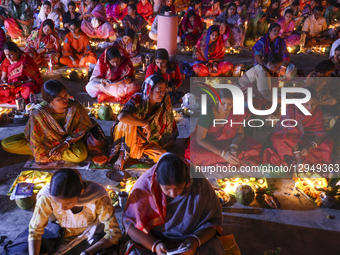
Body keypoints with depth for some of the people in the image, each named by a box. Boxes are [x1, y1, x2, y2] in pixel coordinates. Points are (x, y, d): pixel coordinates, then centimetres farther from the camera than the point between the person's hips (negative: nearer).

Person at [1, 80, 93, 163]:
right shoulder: (38, 112, -27)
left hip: (68, 139, -1)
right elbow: (35, 138, -16)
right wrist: (42, 157, -16)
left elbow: (82, 130, -12)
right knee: (6, 144, -15)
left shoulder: (75, 107, -25)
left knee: (81, 155, -36)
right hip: (46, 140, 1)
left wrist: (64, 145, -21)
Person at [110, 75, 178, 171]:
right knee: (128, 120, -34)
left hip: (149, 141, 3)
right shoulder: (138, 99, -22)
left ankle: (134, 151, -5)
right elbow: (122, 116, -40)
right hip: (131, 137, -3)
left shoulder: (165, 101, -11)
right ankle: (122, 155, -22)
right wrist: (145, 124, -35)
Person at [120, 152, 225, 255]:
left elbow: (214, 219, -6)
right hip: (151, 240, 0)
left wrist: (196, 241, -23)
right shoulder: (144, 185, -19)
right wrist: (154, 245, -26)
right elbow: (130, 223, -11)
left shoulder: (200, 184, -17)